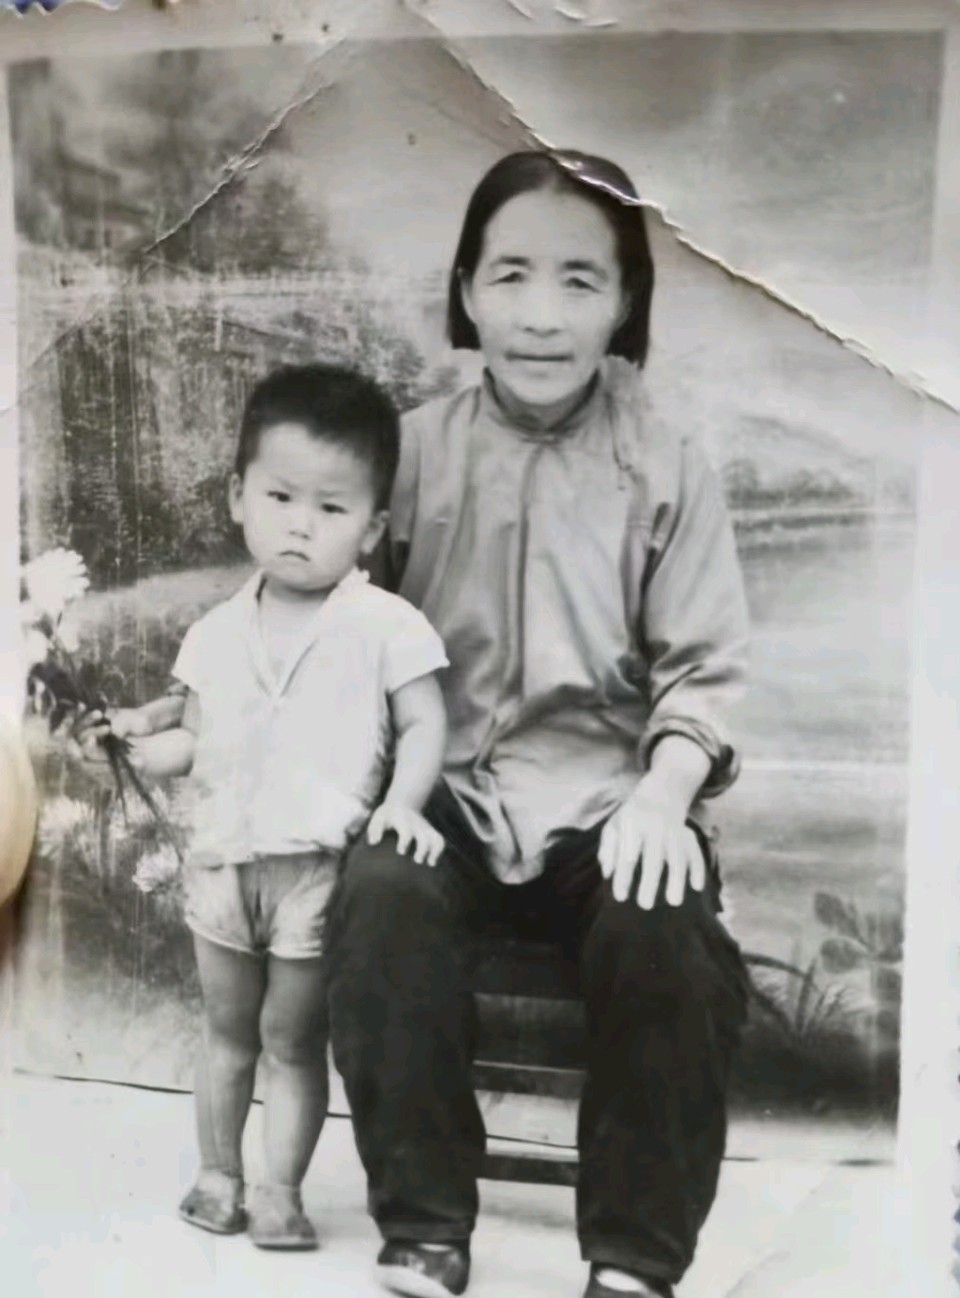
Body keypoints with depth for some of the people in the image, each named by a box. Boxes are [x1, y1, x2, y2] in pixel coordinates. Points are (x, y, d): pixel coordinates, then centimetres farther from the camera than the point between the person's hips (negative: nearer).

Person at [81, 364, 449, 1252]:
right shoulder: (217, 633, 3)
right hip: (223, 860, 5)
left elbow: (424, 724, -11)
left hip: (320, 867, -4)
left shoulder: (385, 625, -12)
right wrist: (139, 736, -3)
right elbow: (197, 738, 13)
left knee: (294, 1038, 8)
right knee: (227, 1030, 20)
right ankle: (218, 1173, 35)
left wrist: (402, 804, -24)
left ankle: (280, 1188, 22)